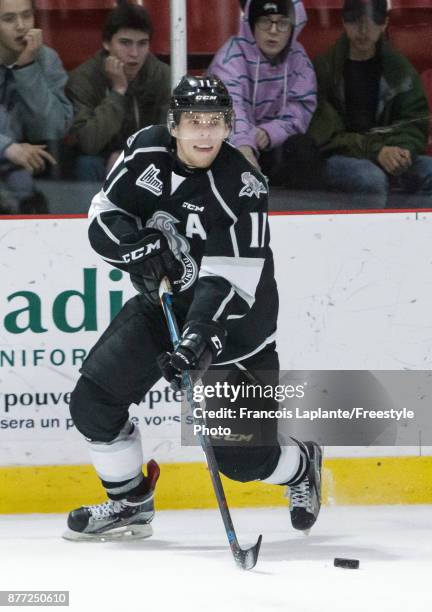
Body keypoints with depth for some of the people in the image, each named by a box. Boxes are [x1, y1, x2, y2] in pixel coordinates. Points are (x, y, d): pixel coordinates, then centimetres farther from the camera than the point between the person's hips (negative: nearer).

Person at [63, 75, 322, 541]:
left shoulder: (242, 187, -25)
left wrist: (202, 335, -43)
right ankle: (129, 502, 15)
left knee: (243, 456, -6)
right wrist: (138, 249, -24)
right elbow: (105, 215, -4)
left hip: (234, 320, -5)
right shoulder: (147, 151, -10)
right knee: (93, 400, -6)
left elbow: (229, 282, -30)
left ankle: (302, 466, 30)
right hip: (162, 299, 5)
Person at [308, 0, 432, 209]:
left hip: (387, 154, 4)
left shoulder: (400, 69, 10)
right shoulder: (324, 68, -3)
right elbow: (325, 135, -10)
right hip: (338, 158, -4)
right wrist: (375, 151, -23)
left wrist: (404, 149, -19)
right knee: (372, 177, -37)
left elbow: (414, 124, 6)